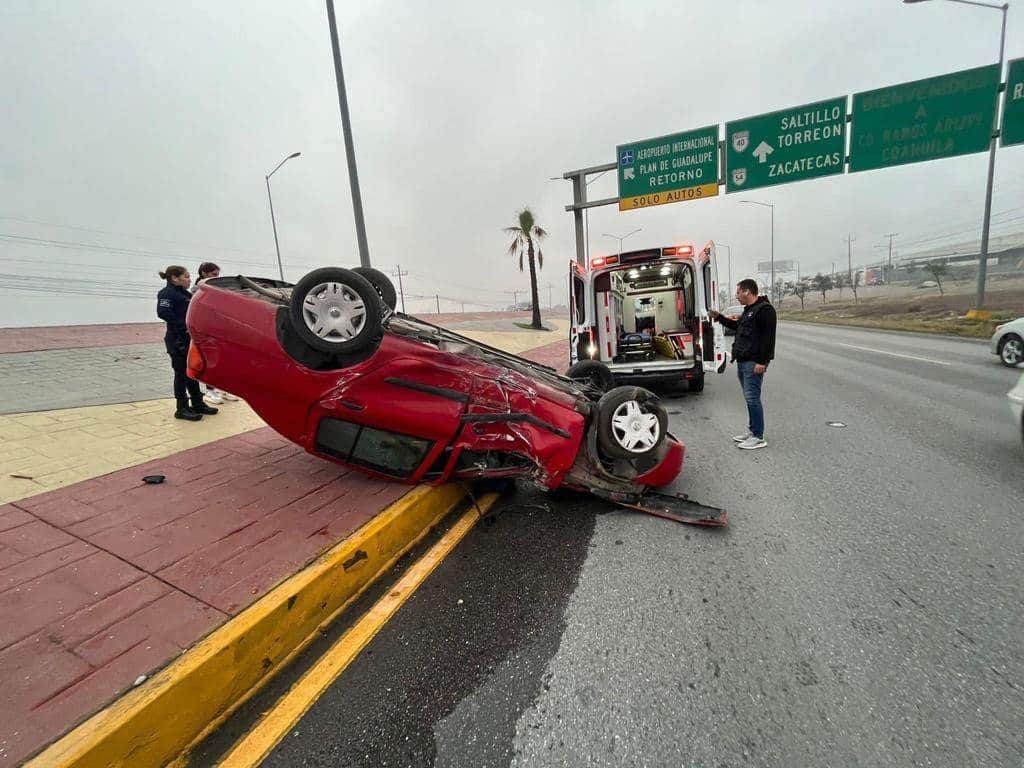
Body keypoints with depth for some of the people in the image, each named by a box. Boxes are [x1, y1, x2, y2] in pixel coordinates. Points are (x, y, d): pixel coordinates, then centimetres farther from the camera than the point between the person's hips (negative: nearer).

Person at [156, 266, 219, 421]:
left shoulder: (186, 294, 15)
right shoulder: (167, 293, -10)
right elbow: (163, 313, -23)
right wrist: (184, 326, -21)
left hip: (191, 339, 8)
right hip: (177, 340, -8)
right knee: (182, 374, -1)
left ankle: (197, 404, 24)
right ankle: (182, 409, 7)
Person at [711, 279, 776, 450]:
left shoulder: (764, 309, -13)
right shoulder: (748, 310, 19)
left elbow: (768, 337, -19)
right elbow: (737, 326, 35)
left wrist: (762, 361, -23)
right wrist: (719, 317, 29)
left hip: (754, 363, -10)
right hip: (743, 361, 10)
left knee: (752, 398, -9)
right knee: (749, 398, 15)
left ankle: (758, 438, -2)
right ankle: (752, 431, 25)